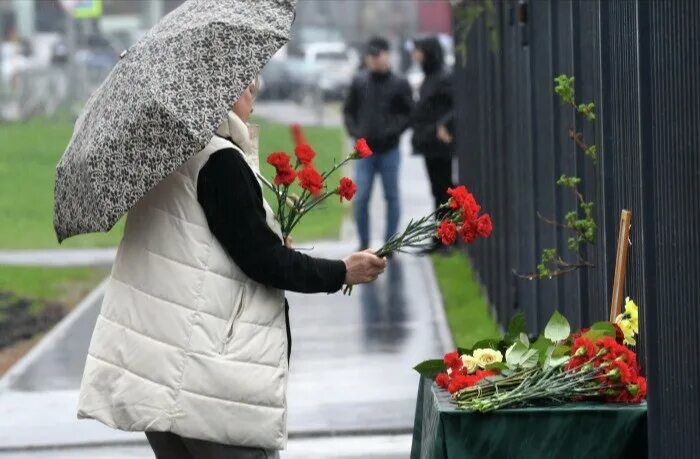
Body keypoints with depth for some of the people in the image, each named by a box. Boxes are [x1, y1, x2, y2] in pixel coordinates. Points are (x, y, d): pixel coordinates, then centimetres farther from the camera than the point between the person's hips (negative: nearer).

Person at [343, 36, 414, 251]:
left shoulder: (399, 84, 0)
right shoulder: (359, 82, 6)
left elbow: (409, 114, 0)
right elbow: (348, 111, 13)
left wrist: (392, 131, -14)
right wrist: (355, 132, -2)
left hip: (389, 150, -1)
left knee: (391, 197, 5)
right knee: (361, 198, -2)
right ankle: (363, 244, 7)